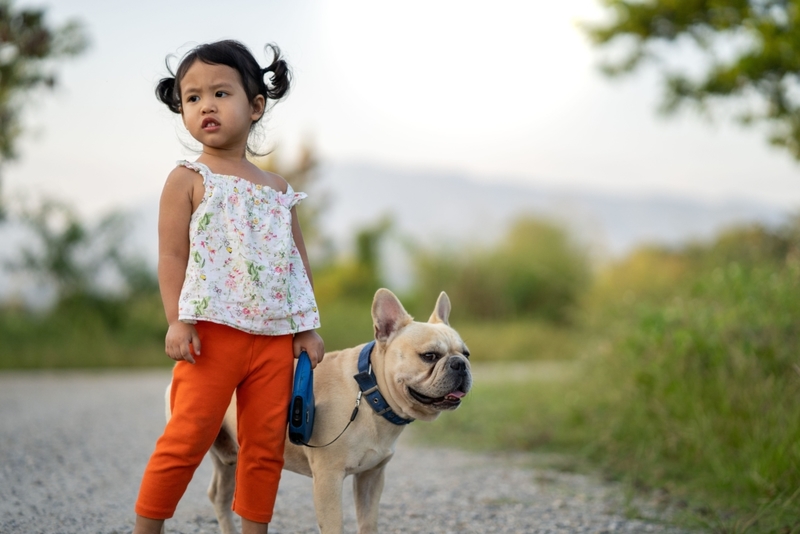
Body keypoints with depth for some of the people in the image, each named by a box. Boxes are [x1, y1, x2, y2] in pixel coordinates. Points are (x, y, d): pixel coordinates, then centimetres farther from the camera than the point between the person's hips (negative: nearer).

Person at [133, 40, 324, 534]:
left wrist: (308, 327, 12)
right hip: (213, 331, -4)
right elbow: (172, 257, -3)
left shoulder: (278, 190, 14)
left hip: (275, 337, 5)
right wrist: (177, 321, -13)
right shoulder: (188, 179, 2)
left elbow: (299, 262, 17)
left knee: (266, 445, 8)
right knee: (187, 438, -6)